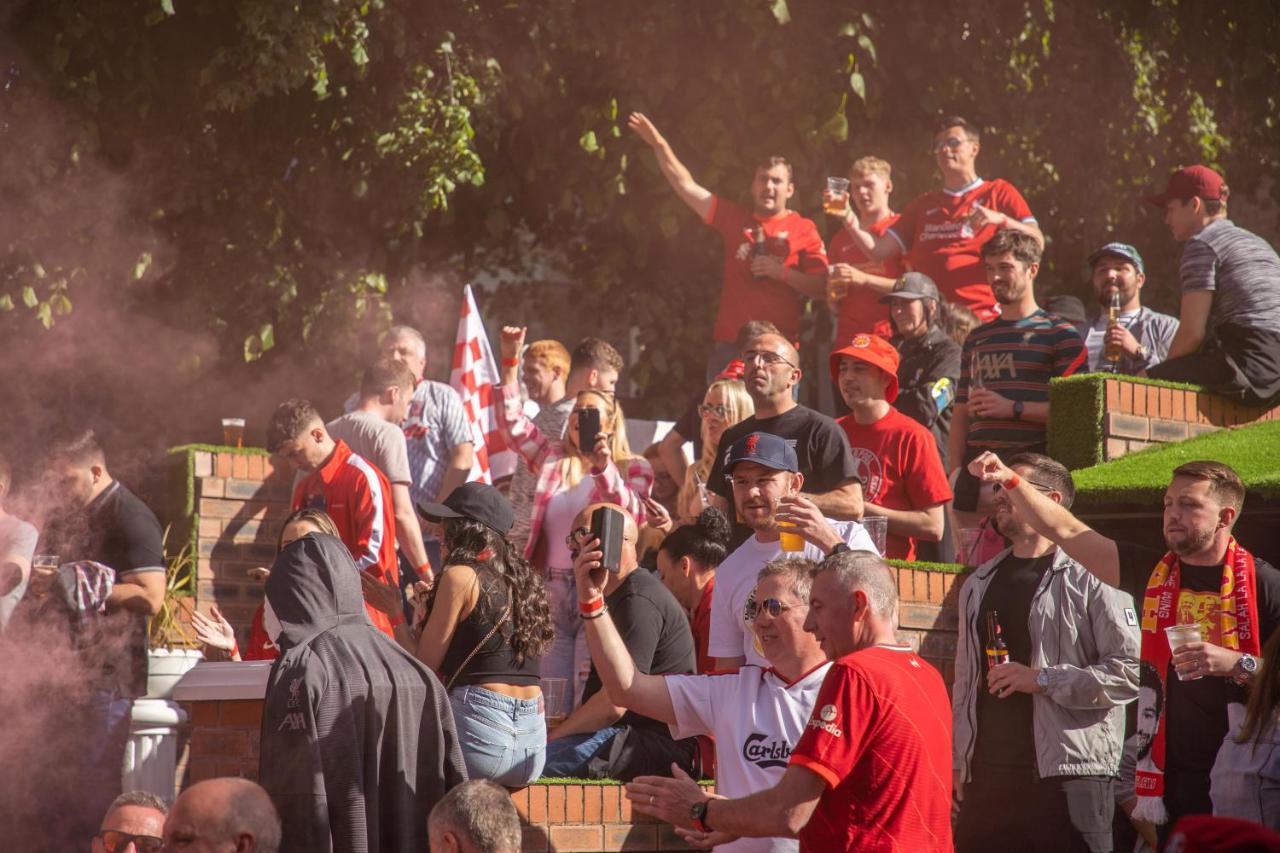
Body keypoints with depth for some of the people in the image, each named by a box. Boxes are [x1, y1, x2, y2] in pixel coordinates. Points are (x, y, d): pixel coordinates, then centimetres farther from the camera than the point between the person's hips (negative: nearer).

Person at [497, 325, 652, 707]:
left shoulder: (632, 468, 5)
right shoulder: (554, 458, 16)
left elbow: (634, 517, -11)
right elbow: (512, 424, 10)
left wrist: (605, 470, -24)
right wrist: (510, 362, 2)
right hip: (551, 590, 4)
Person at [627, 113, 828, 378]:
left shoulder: (803, 229, 4)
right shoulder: (735, 219, 14)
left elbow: (822, 288, 0)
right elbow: (686, 186, 14)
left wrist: (782, 272, -12)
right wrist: (660, 145, 8)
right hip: (729, 345, 3)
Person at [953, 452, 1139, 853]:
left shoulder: (1091, 576, -2)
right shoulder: (979, 584, 18)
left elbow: (1130, 671, -11)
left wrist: (1043, 679, -14)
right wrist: (957, 762, 13)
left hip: (1069, 777, -6)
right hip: (987, 777, 6)